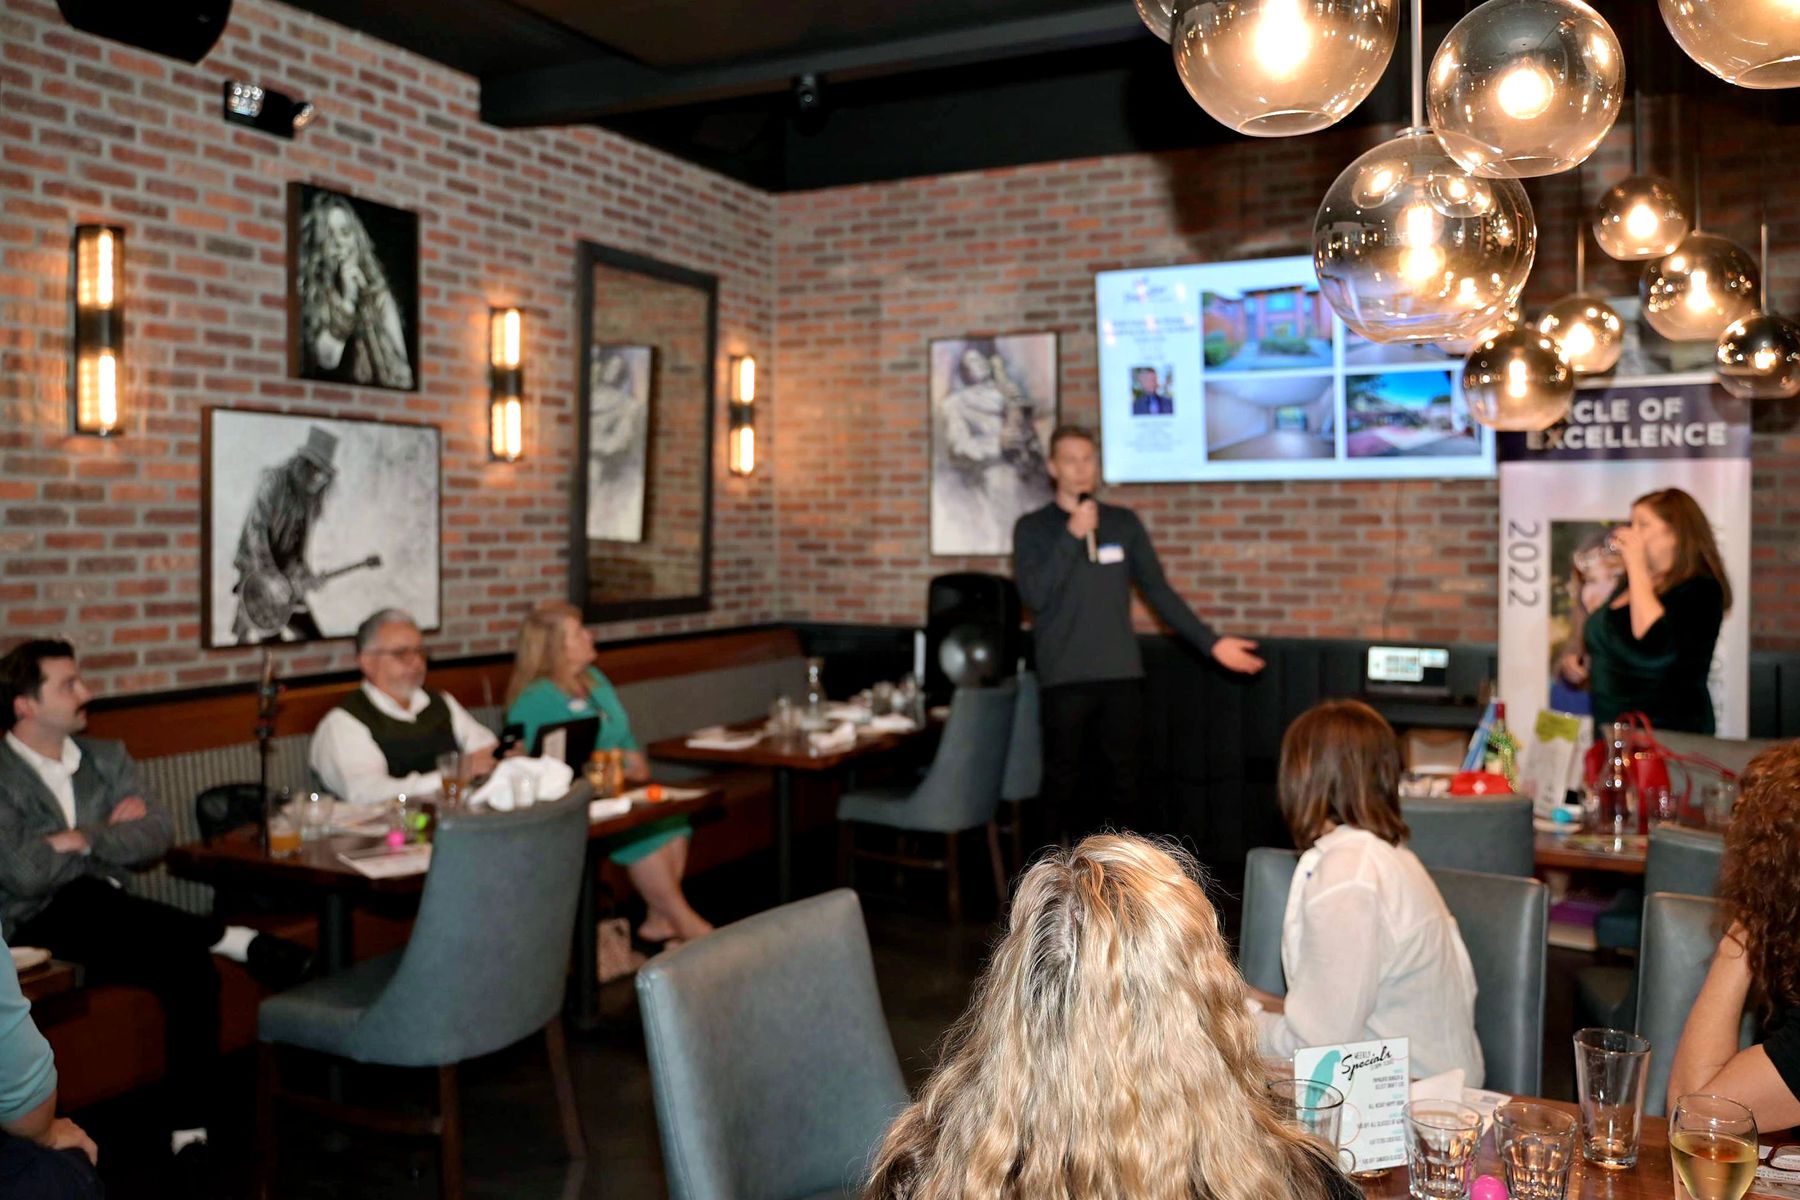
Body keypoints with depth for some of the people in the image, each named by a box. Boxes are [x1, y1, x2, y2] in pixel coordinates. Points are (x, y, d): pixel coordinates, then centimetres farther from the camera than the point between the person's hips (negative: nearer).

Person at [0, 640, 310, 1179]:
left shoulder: (106, 758, 13)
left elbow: (154, 837, 3)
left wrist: (85, 839, -12)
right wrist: (110, 831, -5)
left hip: (114, 925, 4)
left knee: (189, 964, -26)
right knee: (84, 896, -38)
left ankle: (189, 1125, -22)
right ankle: (235, 941, -27)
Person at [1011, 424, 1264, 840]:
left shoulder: (1124, 522, 9)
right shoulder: (1033, 528, 2)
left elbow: (1159, 591, 9)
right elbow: (1035, 595, -11)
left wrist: (1211, 643, 2)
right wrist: (1071, 536, -16)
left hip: (1122, 676, 3)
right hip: (1064, 679, -3)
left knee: (1123, 785, 6)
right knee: (1063, 786, 3)